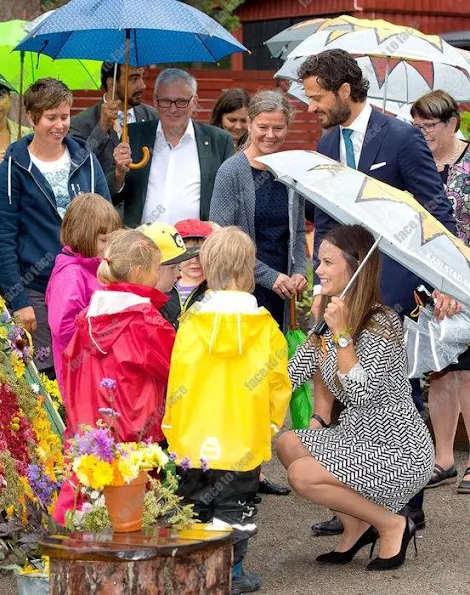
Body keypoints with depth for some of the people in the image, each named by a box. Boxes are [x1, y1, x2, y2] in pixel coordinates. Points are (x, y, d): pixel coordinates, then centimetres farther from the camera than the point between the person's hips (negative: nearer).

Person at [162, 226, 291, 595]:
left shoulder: (192, 325, -10)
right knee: (234, 507, 10)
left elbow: (176, 381, -6)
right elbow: (278, 383, -1)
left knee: (194, 506, 14)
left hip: (194, 437, 0)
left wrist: (172, 426, 7)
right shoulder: (265, 327, -7)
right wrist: (270, 424, 13)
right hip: (245, 437, 0)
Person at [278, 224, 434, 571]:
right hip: (358, 438, 9)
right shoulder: (327, 321, 7)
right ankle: (357, 527, 10)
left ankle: (392, 525, -3)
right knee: (288, 443, 3)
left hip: (399, 451, -9)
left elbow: (361, 394, -26)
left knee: (302, 474, -19)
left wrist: (342, 334, -27)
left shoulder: (381, 323, -19)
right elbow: (290, 376, 7)